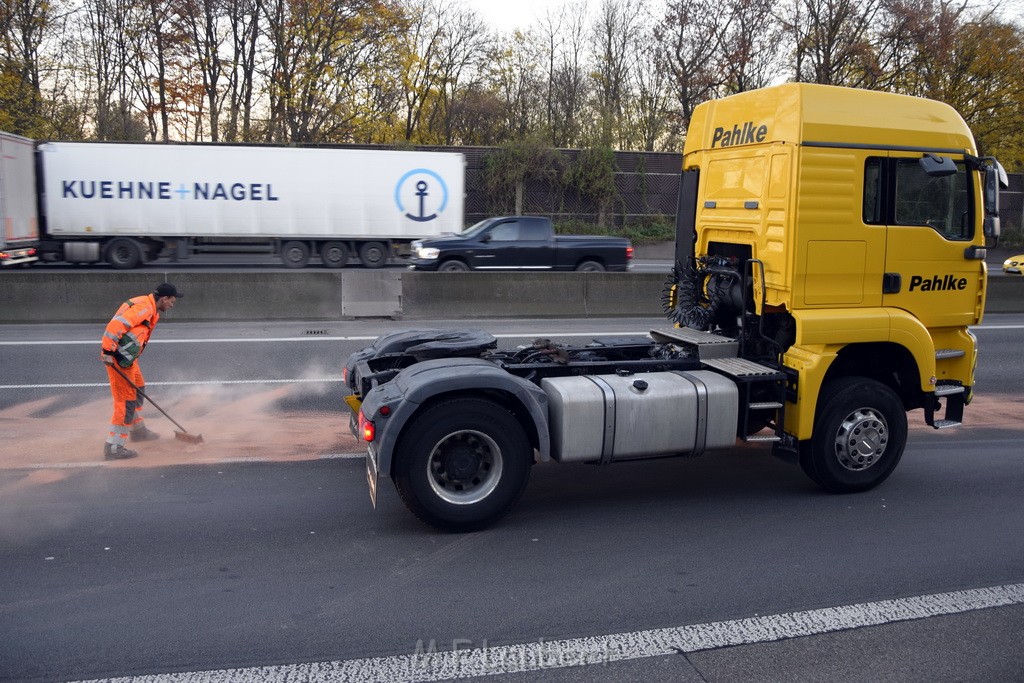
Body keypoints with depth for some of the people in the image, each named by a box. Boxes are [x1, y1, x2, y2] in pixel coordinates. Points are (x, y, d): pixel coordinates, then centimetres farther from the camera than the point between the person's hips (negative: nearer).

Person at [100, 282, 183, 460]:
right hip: (117, 359, -11)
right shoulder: (144, 307, -17)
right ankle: (114, 447, -6)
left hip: (128, 358, 11)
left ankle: (138, 430, 44)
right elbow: (116, 325, -26)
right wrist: (108, 351, -27)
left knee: (138, 389, 26)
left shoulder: (151, 310, 16)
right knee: (126, 401, -9)